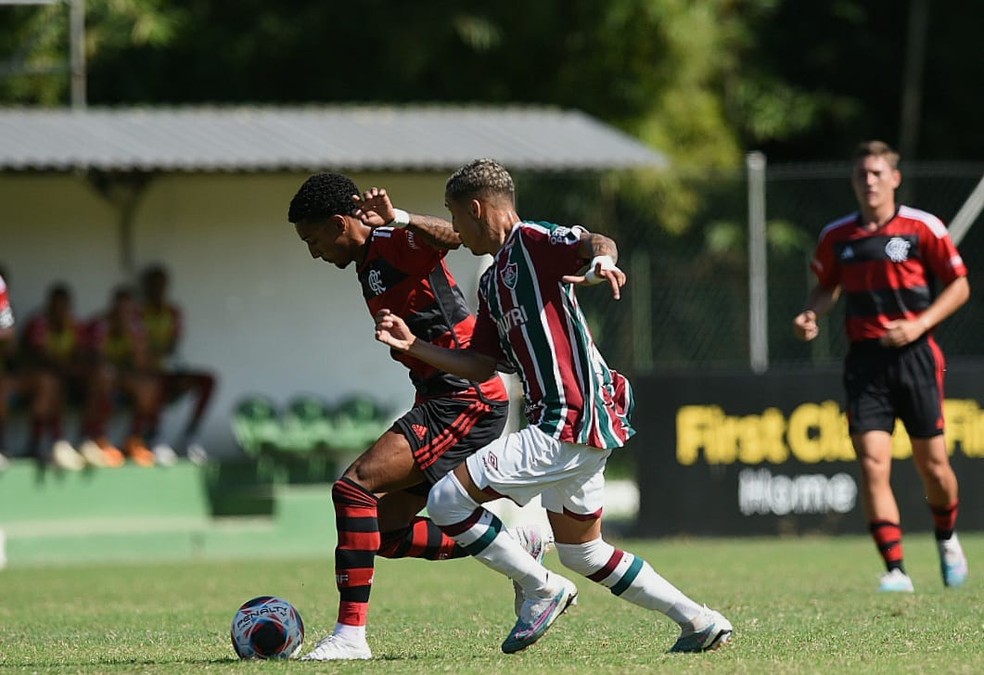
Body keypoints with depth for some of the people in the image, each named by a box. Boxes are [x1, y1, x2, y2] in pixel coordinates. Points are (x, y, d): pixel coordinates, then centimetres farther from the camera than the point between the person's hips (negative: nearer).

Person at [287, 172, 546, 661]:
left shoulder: (397, 243, -12)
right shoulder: (368, 265, 19)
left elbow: (452, 237, -32)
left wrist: (398, 219, -41)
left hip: (465, 397, -11)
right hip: (441, 400, 11)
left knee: (355, 488, -20)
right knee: (384, 529, 8)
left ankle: (351, 634, -21)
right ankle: (513, 545, 16)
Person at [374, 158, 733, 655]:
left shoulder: (532, 241, -6)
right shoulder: (493, 283, 22)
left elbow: (596, 243, -25)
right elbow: (481, 366, 22)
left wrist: (602, 260, -48)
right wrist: (412, 345, 15)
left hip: (569, 425, -11)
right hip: (574, 427, 11)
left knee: (447, 500, -11)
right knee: (583, 553, 18)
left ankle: (542, 589, -2)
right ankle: (700, 622, 19)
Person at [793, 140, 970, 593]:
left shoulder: (923, 228, -4)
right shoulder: (836, 237, 6)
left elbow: (959, 286, 1)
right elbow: (827, 287, 21)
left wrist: (920, 324, -12)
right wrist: (810, 316, 0)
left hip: (915, 355, -2)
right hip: (865, 360, 2)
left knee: (933, 466, 5)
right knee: (873, 466, -11)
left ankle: (947, 539, 35)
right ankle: (895, 569, -10)